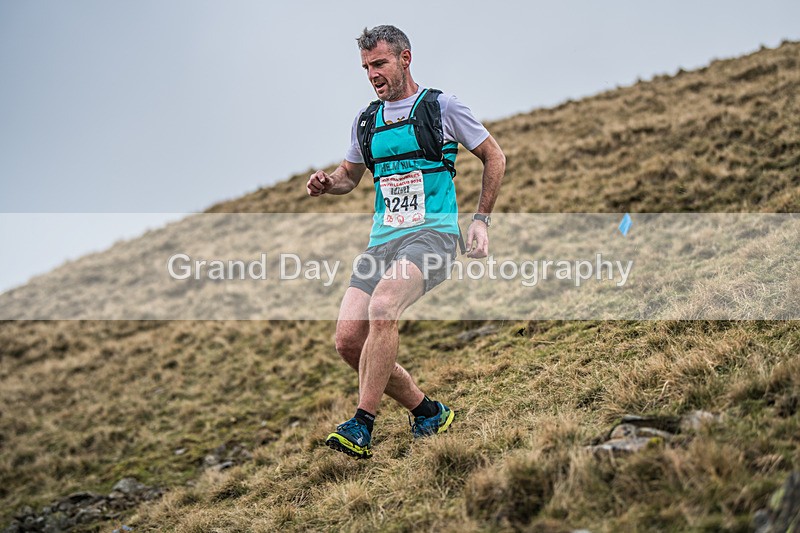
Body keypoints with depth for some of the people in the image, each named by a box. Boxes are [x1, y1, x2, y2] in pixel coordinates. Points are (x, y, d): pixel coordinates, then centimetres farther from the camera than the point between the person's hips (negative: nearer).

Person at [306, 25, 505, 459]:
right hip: (382, 240, 6)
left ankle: (362, 427, -25)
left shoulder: (441, 107, 3)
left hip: (432, 232, -6)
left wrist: (481, 219, 4)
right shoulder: (366, 121, 16)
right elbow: (350, 175, 29)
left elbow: (495, 157, 11)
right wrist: (327, 183, 5)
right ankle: (428, 412, 10)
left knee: (382, 308, -33)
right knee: (348, 341, -8)